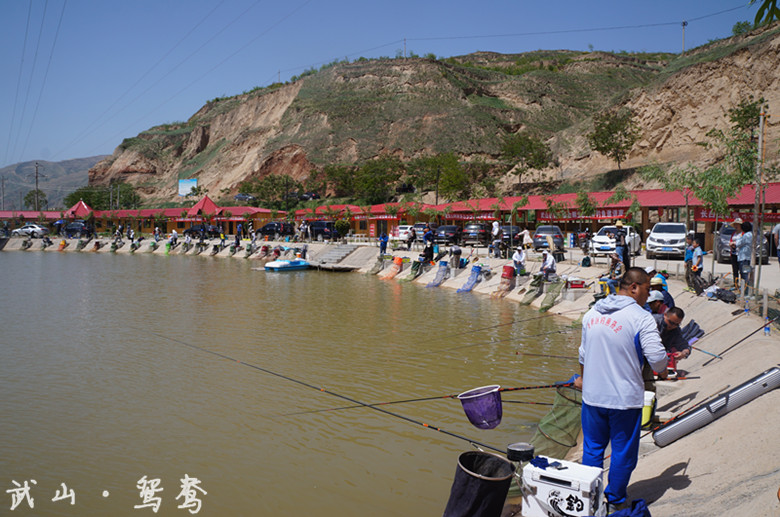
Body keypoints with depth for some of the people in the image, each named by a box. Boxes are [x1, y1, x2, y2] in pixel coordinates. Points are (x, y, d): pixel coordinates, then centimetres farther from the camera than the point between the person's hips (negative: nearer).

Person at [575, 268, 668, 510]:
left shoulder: (592, 313, 6)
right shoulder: (641, 318, -14)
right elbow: (657, 357, -19)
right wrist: (663, 373, 5)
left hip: (592, 396, 5)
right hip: (625, 399, -5)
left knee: (592, 448, 18)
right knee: (623, 452, 12)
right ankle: (615, 500, 26)